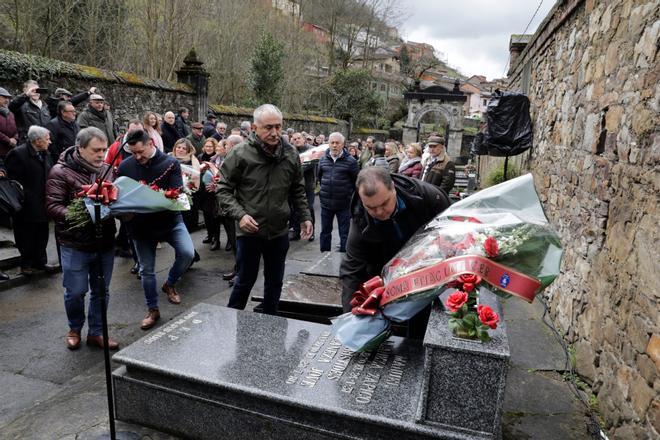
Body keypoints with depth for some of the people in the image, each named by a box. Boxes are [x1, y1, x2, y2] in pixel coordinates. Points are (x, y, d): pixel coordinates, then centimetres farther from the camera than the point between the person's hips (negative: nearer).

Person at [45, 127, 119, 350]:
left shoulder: (106, 169, 4)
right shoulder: (61, 171, -9)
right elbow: (52, 206, -14)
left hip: (105, 242, 4)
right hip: (75, 244, -4)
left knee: (101, 290, 13)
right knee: (75, 291, 9)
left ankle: (96, 332, 31)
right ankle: (74, 329, 36)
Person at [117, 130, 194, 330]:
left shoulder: (170, 163, -10)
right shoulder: (125, 166, -4)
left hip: (169, 219, -2)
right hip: (141, 223, 2)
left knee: (187, 253, -21)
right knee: (147, 270, 9)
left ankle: (169, 284, 11)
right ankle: (153, 310, 27)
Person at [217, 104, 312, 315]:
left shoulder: (291, 154, -1)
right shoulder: (240, 153, -13)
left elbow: (298, 190, 11)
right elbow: (224, 189, -7)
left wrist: (305, 217, 5)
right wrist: (240, 214, -19)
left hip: (279, 231, 4)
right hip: (249, 231, -3)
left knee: (275, 281, 17)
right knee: (245, 280, 11)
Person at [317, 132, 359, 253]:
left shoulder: (350, 161, -8)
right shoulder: (323, 160, 4)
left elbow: (357, 182, -2)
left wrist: (350, 195, 2)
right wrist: (322, 192, 14)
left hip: (344, 204, -4)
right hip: (326, 203, 4)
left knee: (344, 233, 7)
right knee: (325, 231, 15)